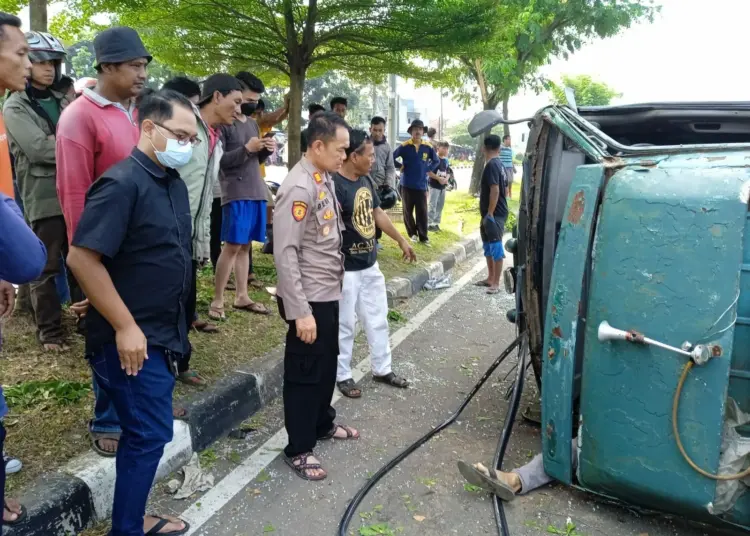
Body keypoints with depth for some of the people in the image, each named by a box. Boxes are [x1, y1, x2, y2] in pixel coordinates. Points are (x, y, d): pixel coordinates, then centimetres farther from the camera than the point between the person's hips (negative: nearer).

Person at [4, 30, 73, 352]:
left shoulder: (62, 103, 17)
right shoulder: (15, 107, 0)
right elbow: (38, 149, -13)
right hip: (43, 199, -5)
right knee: (46, 269, 2)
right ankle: (50, 331, 13)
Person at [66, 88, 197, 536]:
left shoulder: (174, 183, 9)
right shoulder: (122, 183, -19)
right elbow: (81, 258, -23)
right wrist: (125, 327, -21)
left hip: (163, 334, 9)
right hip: (131, 338, -9)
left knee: (145, 433, 18)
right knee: (150, 434, 0)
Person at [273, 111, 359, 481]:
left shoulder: (325, 179, 6)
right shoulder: (299, 188, -22)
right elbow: (285, 253, -24)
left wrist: (336, 282, 17)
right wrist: (300, 311, -24)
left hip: (329, 293, 9)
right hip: (309, 299, -9)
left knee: (327, 364, 23)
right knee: (305, 373, 5)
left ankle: (323, 424, 43)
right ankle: (298, 449, 22)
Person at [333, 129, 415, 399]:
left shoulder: (366, 181, 6)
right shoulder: (335, 185, -21)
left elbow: (378, 214, 18)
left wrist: (401, 240, 23)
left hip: (370, 265, 8)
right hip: (346, 270, -8)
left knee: (378, 320, 18)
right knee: (345, 325, 6)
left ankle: (382, 369, 33)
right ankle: (342, 376, 23)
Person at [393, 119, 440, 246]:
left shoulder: (428, 147, 1)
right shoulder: (404, 146, -5)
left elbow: (436, 161, 15)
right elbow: (392, 158, -1)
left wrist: (428, 170, 4)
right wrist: (401, 167, -5)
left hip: (421, 185, 1)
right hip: (407, 185, -1)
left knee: (422, 212, 0)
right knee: (408, 211, 8)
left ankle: (423, 236, 6)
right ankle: (412, 233, 23)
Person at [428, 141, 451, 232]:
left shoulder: (446, 161, 12)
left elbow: (448, 172, 20)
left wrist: (446, 179, -2)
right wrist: (438, 178, -20)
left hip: (443, 186, 8)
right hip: (434, 186, -8)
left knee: (440, 206, 11)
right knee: (432, 205, -7)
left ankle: (436, 223, 20)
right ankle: (429, 224, -2)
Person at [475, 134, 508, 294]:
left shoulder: (491, 165, -17)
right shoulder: (498, 164, 13)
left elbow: (495, 190, -24)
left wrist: (490, 213, -23)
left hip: (494, 214, -10)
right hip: (494, 212, 10)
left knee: (496, 247, -6)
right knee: (489, 247, 17)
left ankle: (496, 283, -2)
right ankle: (490, 278, 26)